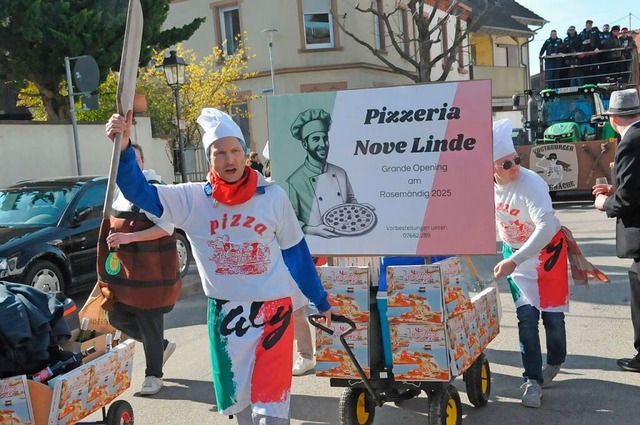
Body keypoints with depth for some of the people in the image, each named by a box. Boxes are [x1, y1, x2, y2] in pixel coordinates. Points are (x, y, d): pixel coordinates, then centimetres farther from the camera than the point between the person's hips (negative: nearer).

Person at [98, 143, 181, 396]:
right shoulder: (119, 190, 11)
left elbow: (166, 227, -21)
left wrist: (129, 237, -27)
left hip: (149, 271, -8)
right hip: (123, 269, 8)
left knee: (149, 323, 1)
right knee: (117, 317, 12)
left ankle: (153, 375, 18)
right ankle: (162, 346, 32)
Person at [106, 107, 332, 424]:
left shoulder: (273, 197, -7)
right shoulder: (192, 199, -5)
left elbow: (296, 252, 3)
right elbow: (139, 192, -16)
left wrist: (320, 302, 11)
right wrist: (124, 148, -34)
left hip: (272, 310, -2)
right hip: (224, 313, 3)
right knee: (237, 398, 19)